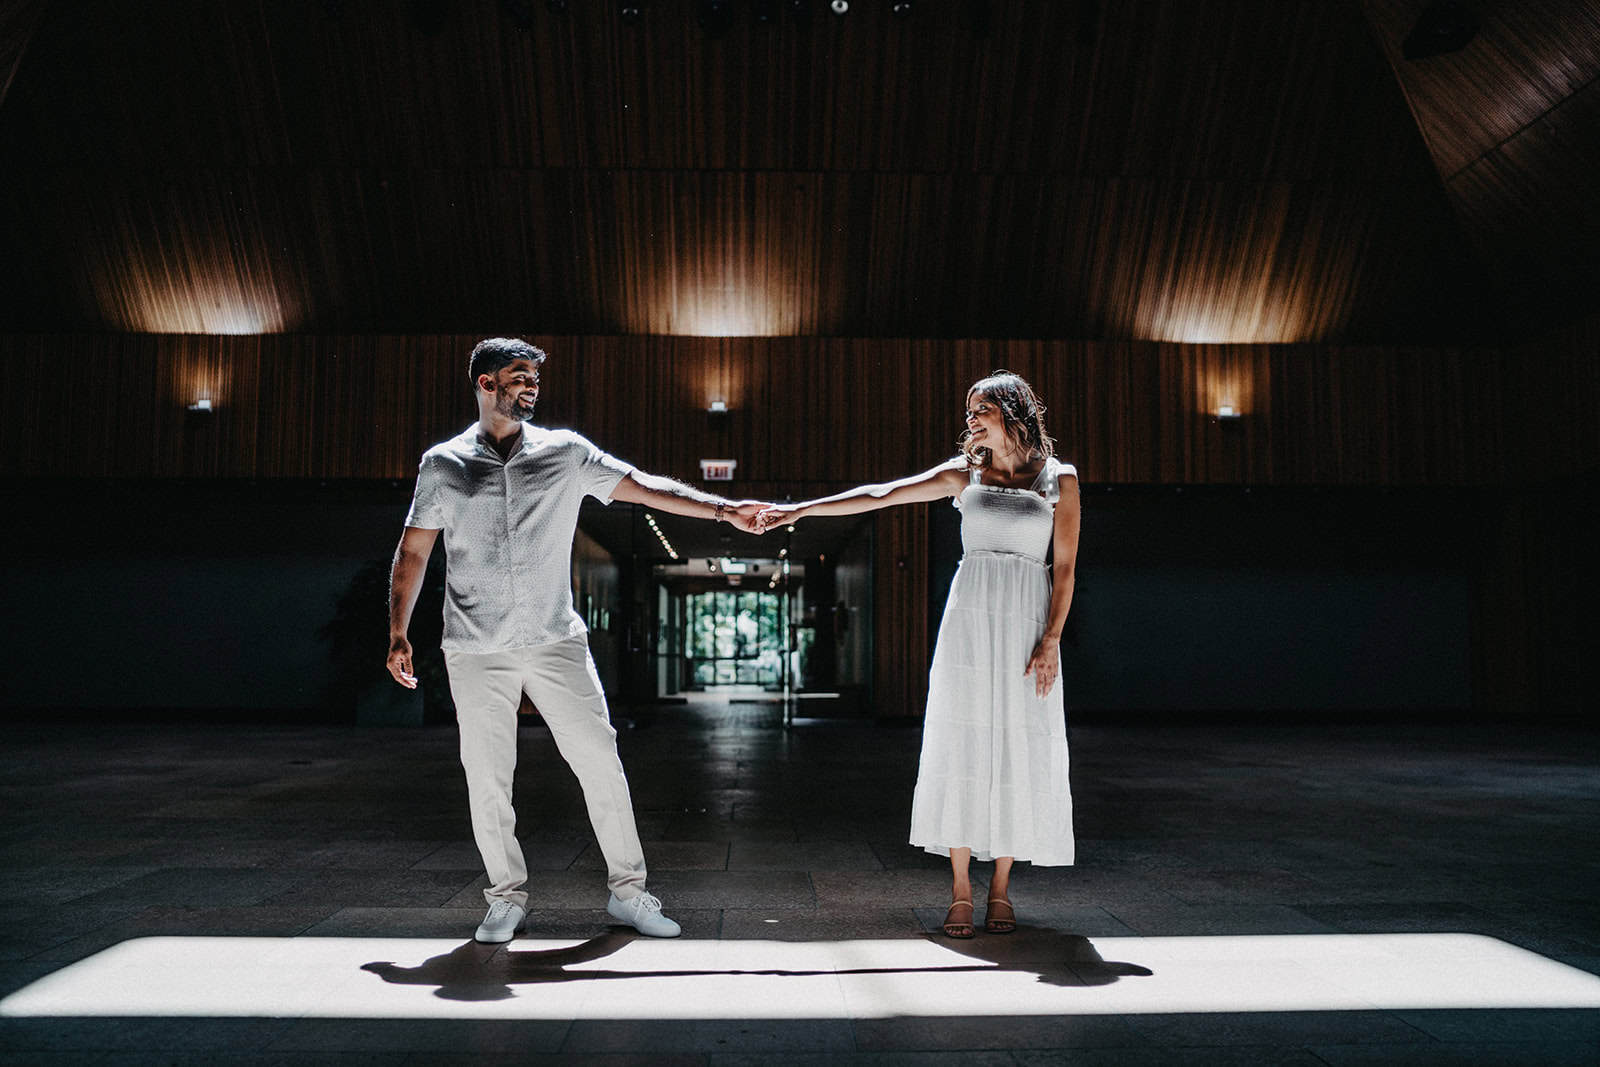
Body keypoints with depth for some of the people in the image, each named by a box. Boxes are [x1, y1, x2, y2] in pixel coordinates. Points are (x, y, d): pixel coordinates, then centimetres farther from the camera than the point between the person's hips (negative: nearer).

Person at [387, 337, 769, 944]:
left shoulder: (565, 453, 6)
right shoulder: (443, 465, 5)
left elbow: (644, 488, 5)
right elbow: (412, 554, 10)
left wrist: (723, 509, -3)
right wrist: (398, 633, 4)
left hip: (556, 642, 1)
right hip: (476, 652, 0)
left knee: (601, 762, -2)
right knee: (487, 779, 3)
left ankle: (627, 891, 12)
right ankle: (506, 900, 21)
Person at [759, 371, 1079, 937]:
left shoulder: (1060, 479, 7)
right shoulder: (964, 475, 11)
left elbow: (1064, 567, 3)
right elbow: (879, 495, 5)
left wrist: (1050, 642, -6)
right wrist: (802, 509, -2)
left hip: (1028, 621, -1)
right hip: (970, 616, 1)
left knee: (1019, 753, -1)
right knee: (962, 747, -3)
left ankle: (1000, 890, 11)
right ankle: (960, 891, 5)